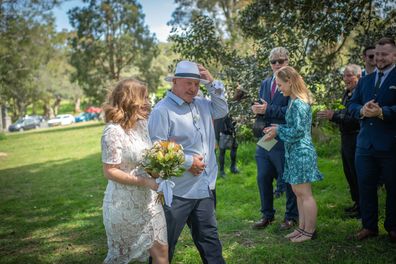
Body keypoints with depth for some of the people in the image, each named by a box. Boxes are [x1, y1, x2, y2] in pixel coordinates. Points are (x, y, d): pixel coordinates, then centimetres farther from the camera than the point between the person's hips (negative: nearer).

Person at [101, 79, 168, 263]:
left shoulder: (142, 123, 3)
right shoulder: (113, 131, -20)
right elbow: (110, 171, -21)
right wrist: (145, 181, -25)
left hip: (148, 200, 7)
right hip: (125, 204, -6)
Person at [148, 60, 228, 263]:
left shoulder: (201, 104, 10)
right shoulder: (162, 110, -16)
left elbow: (222, 110, 23)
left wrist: (212, 83, 7)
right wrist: (188, 162, -17)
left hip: (204, 188, 8)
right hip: (176, 191, -7)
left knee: (208, 236, 21)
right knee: (166, 242, 8)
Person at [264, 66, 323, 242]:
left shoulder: (298, 103, -18)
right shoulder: (295, 101, 11)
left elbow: (298, 130, -20)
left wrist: (278, 130, -9)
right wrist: (278, 129, 5)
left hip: (301, 152, -10)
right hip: (295, 152, 10)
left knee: (305, 194, 0)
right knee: (298, 192, 15)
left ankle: (310, 231, 10)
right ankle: (302, 227, 24)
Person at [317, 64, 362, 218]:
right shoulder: (347, 93, 10)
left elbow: (357, 120, -26)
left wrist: (334, 116, -25)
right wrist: (331, 114, 0)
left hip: (356, 140, -9)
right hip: (346, 139, 9)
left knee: (356, 174, 1)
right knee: (349, 173, 18)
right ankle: (357, 202, 32)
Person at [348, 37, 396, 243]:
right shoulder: (364, 81, 14)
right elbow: (352, 105, 10)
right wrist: (362, 110, -11)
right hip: (365, 143, 5)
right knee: (365, 187, 10)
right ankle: (369, 226, 22)